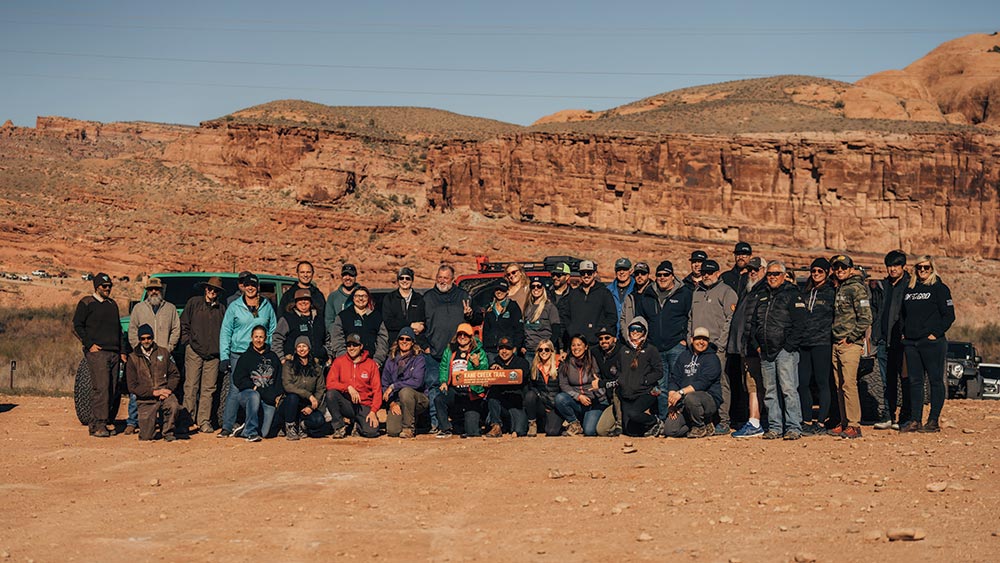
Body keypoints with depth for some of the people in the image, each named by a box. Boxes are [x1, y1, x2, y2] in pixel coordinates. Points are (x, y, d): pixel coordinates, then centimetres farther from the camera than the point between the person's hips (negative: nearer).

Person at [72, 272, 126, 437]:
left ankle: (100, 424, 8)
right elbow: (77, 326, -3)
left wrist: (122, 351, 18)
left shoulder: (112, 304, 21)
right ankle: (98, 426, -13)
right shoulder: (86, 303, 2)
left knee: (110, 390, 3)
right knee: (101, 388, -14)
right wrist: (89, 344, -10)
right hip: (97, 353, -7)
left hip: (114, 354, 7)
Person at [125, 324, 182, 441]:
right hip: (145, 399, 0)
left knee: (173, 406, -36)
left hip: (165, 394, 0)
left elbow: (175, 374, 9)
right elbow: (132, 386, -1)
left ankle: (168, 432, -7)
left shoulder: (163, 352, 10)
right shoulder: (133, 358, 4)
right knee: (145, 436, -9)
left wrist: (168, 389, -11)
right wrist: (154, 392, -12)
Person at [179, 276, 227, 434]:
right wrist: (187, 342, 0)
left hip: (213, 355, 2)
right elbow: (183, 324, 8)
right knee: (191, 386, -6)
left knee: (208, 389, 1)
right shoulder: (193, 303, 8)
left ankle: (204, 421, 5)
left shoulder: (222, 308, 13)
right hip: (194, 352, -2)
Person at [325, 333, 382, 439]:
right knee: (330, 393, -31)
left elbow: (377, 390, 0)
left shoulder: (371, 364, 3)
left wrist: (373, 411, -12)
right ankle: (339, 426, -9)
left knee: (372, 432, -26)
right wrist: (348, 387, -21)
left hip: (364, 406, 0)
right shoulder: (339, 361, 4)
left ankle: (356, 423, 12)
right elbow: (330, 383, -6)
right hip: (346, 404, 0)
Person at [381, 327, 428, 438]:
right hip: (397, 401, 3)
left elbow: (417, 382, -18)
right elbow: (384, 384, 6)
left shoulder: (418, 358, -4)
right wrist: (391, 403, -8)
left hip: (417, 399, -3)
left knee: (405, 391, -36)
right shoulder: (391, 359, 8)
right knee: (392, 431, -19)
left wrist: (393, 386, -17)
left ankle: (409, 427, -18)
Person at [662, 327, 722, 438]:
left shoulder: (712, 358, -3)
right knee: (669, 430, -15)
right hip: (683, 401, 5)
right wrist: (671, 399, -9)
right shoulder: (684, 356, 14)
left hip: (709, 399, -5)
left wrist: (681, 392, -27)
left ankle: (702, 427, -11)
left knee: (690, 398, -39)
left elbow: (703, 383, -17)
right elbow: (674, 379, 8)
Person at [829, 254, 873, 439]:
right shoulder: (839, 289, 18)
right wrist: (835, 336, 13)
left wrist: (850, 338, -13)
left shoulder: (857, 288, -8)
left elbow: (866, 318, -15)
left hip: (850, 344, -9)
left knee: (849, 384, -11)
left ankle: (854, 425, -9)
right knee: (840, 386, 10)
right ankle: (844, 424, 15)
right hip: (837, 344, 9)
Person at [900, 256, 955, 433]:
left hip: (932, 343, -6)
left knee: (935, 380, -1)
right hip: (910, 342, 6)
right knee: (914, 381, 7)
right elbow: (904, 314, 22)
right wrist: (903, 333, 9)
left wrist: (936, 333, -12)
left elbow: (949, 315, -6)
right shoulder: (909, 289, 15)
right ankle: (915, 420, 10)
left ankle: (933, 421, 2)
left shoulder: (939, 288, -2)